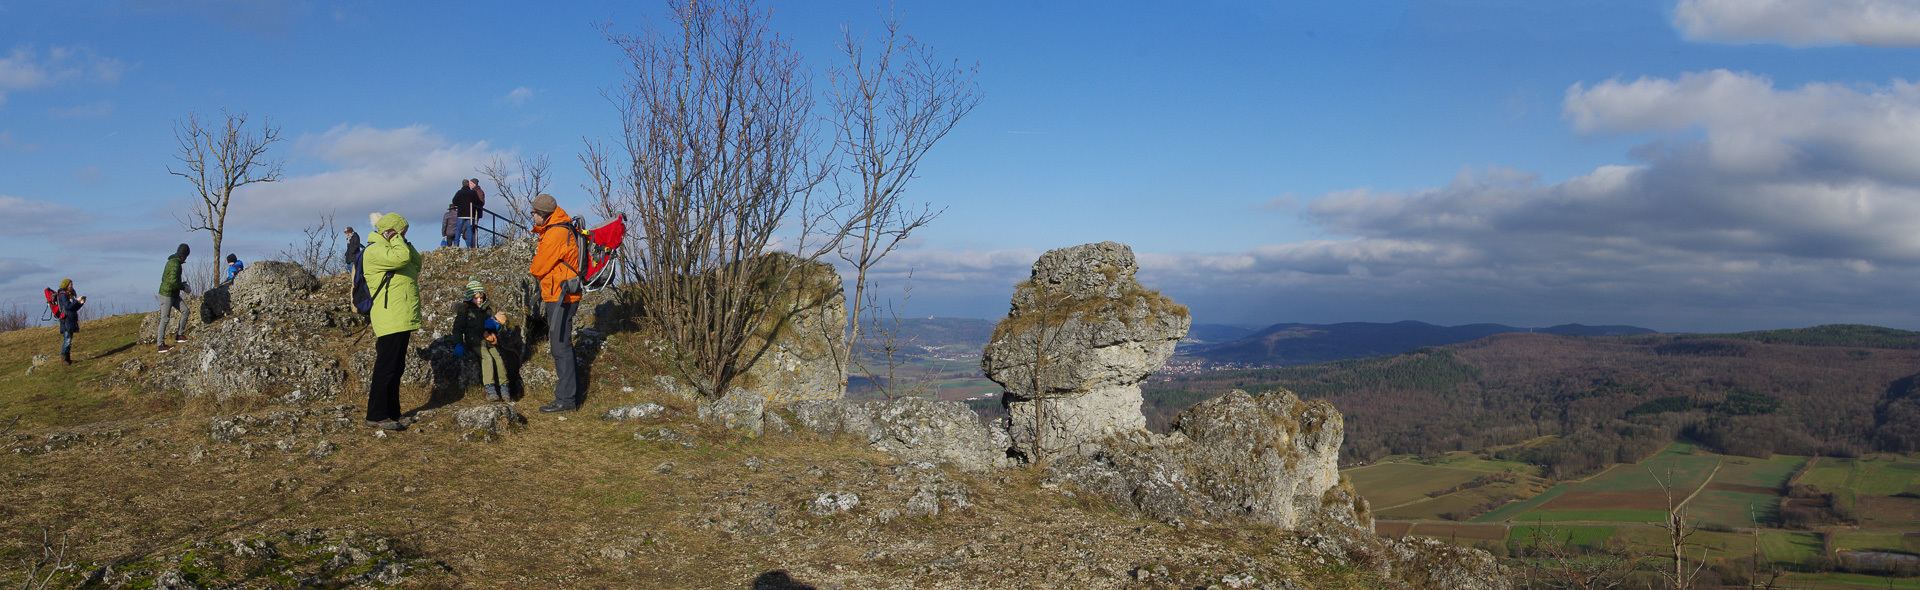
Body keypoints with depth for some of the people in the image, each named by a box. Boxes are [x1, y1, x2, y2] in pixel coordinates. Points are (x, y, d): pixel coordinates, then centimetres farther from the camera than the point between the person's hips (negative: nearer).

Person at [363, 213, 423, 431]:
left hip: (402, 320, 10)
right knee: (386, 367, -9)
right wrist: (397, 239, -11)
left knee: (396, 368, 13)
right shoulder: (375, 251, -11)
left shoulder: (389, 249, 21)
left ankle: (392, 413, 20)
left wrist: (404, 242, 8)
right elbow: (402, 257, -28)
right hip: (390, 320, -10)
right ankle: (376, 416, -5)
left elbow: (416, 262, 18)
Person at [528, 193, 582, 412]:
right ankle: (572, 395, 21)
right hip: (558, 296, 11)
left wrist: (531, 270, 8)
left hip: (560, 297, -11)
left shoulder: (556, 234, -17)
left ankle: (565, 400, -7)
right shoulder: (552, 230, 16)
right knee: (562, 346, 15)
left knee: (560, 347, -9)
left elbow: (539, 268, -13)